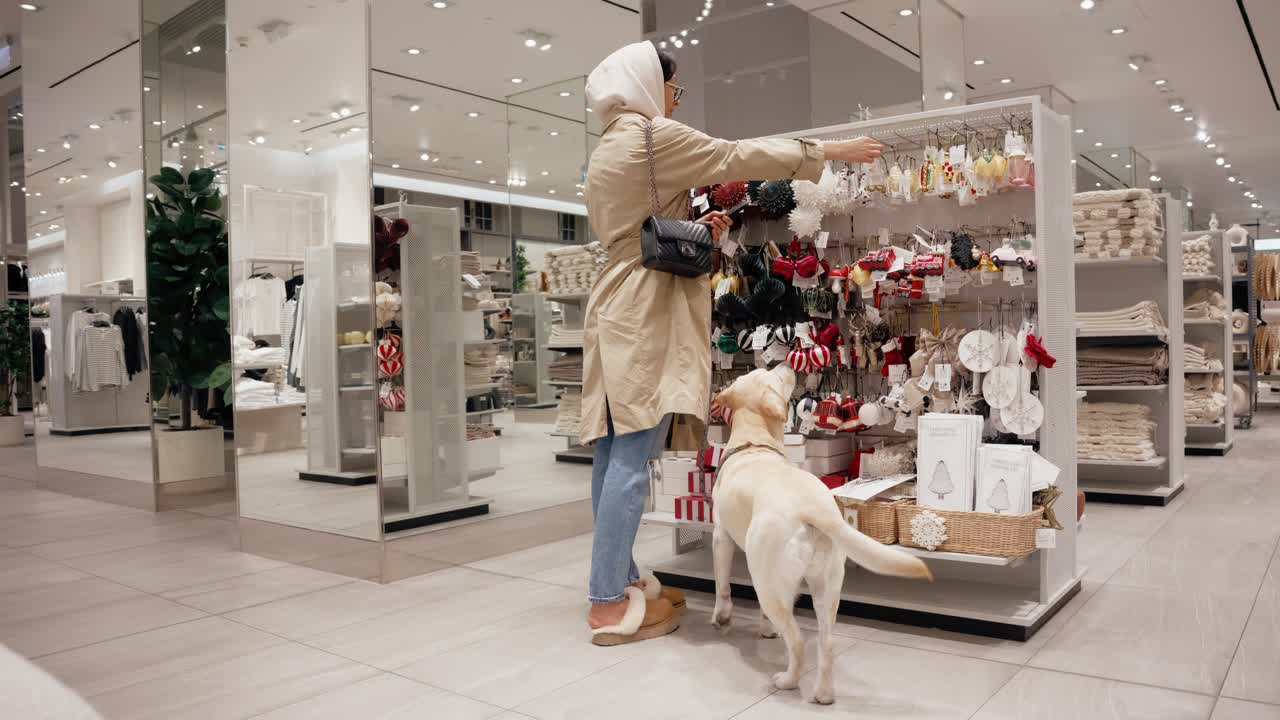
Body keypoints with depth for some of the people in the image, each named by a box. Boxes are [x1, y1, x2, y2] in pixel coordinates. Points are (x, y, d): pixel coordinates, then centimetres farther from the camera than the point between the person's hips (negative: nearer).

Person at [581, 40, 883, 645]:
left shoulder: (605, 152, 22)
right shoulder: (654, 136, -6)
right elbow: (741, 158, -4)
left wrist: (698, 231, 16)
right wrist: (833, 151, 5)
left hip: (616, 306, 10)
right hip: (646, 311, -10)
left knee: (615, 451, 9)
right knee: (632, 455, -9)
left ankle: (617, 580, 17)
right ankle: (609, 606, -6)